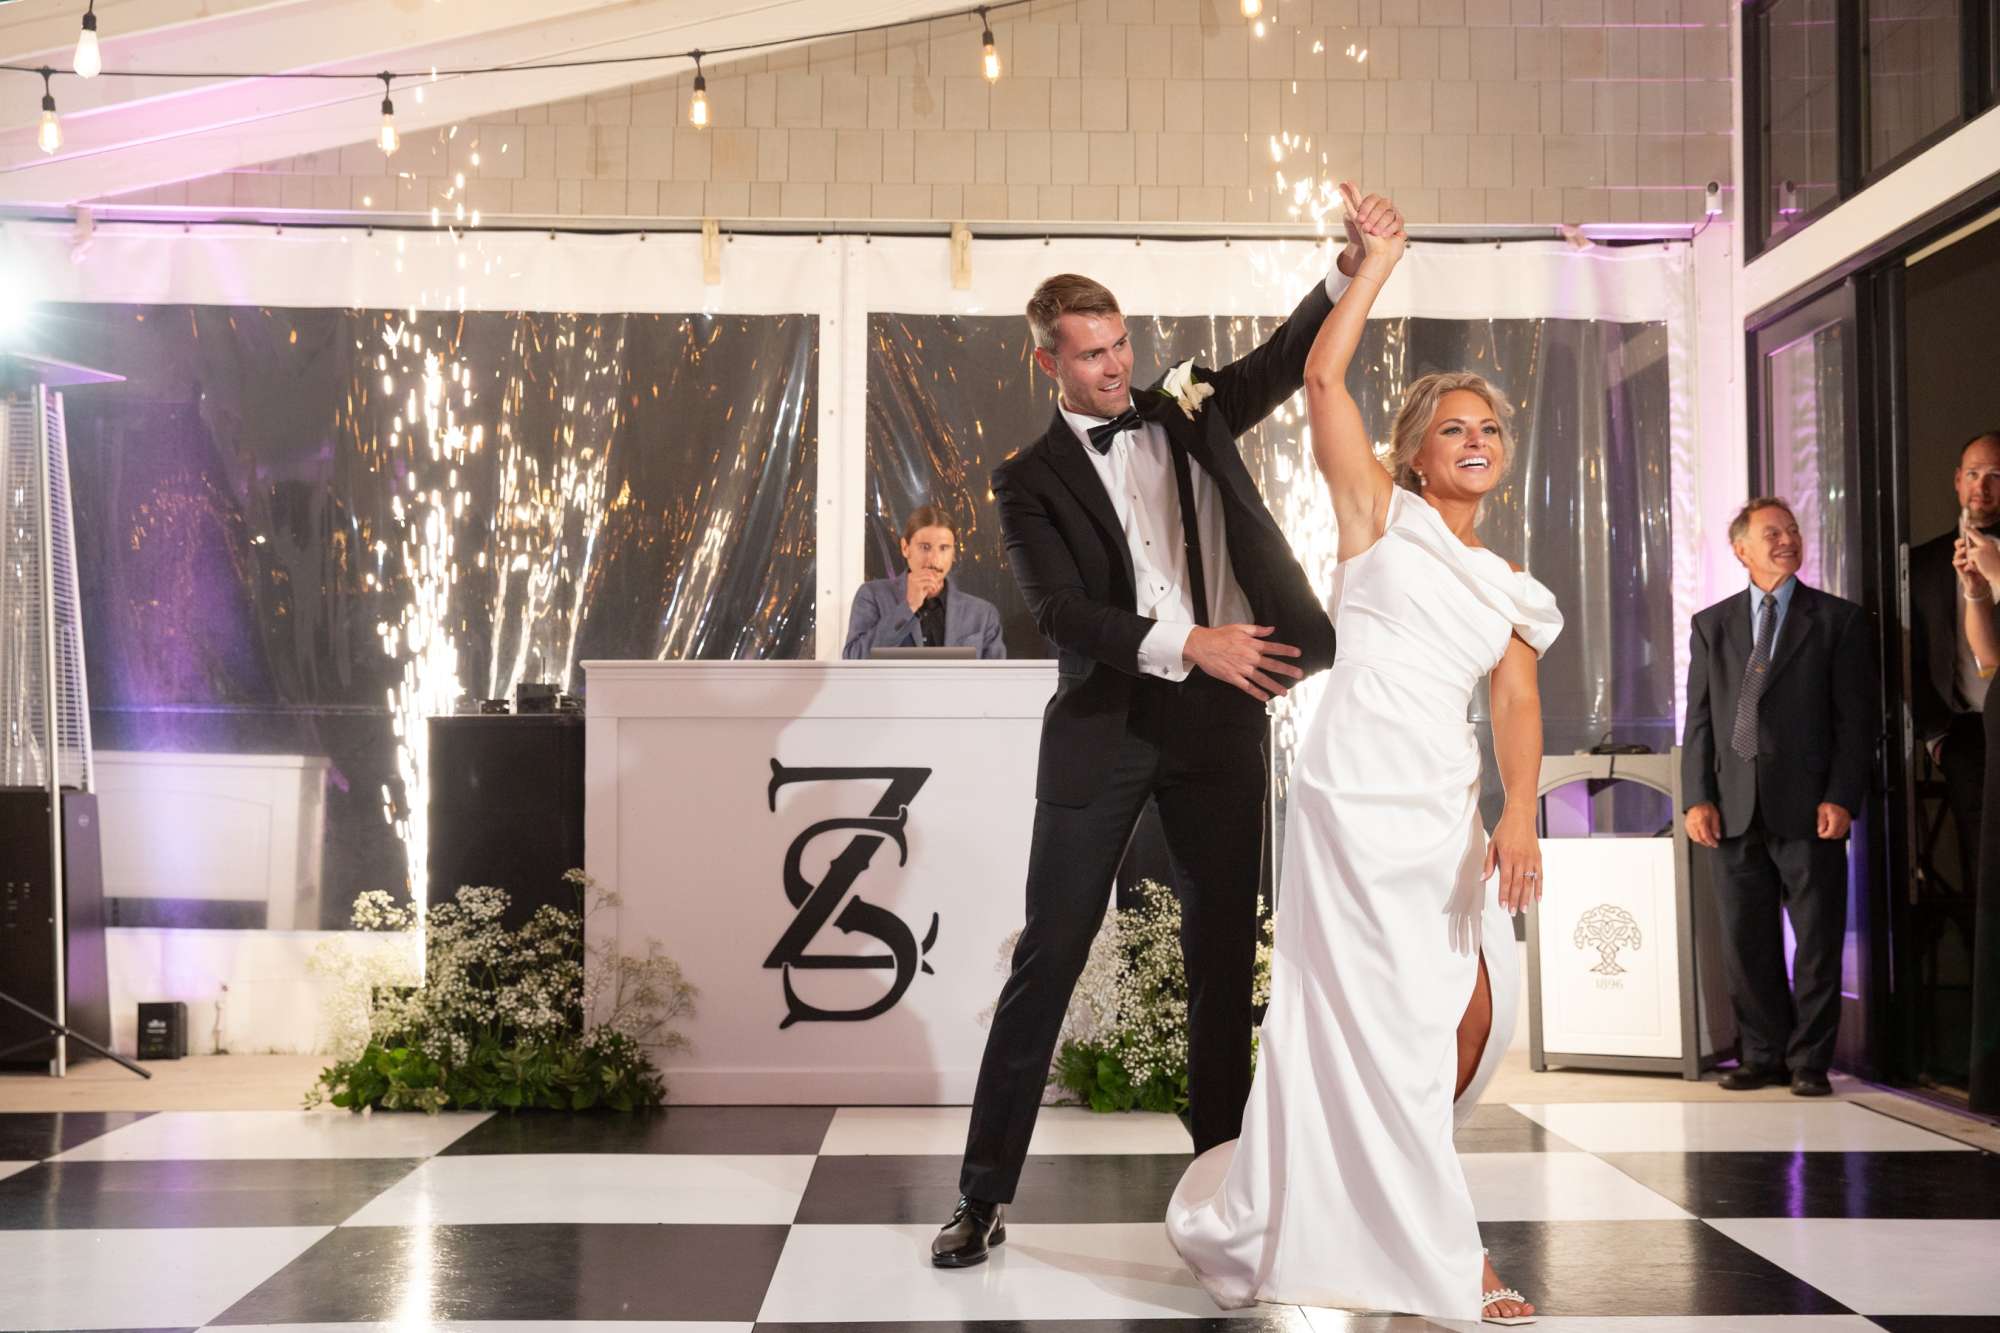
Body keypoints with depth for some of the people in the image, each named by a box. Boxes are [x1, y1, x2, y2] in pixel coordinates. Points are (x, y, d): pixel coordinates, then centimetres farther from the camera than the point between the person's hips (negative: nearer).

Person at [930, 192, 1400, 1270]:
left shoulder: (1188, 413, 12)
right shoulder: (1031, 480, 2)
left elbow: (1286, 358, 3)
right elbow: (1062, 614, -11)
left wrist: (1355, 263, -13)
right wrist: (1188, 646, -22)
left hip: (1218, 717, 3)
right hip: (1103, 726, -3)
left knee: (1223, 950, 8)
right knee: (1048, 958, -2)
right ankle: (984, 1194, 3)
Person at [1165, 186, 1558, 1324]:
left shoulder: (1508, 579, 17)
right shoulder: (1381, 513, 4)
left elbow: (1518, 697, 4)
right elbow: (1325, 375, -6)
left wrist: (1521, 813, -11)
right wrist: (1382, 259, -1)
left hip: (1449, 805, 7)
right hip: (1362, 789, -7)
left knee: (1473, 1017, 8)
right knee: (1386, 1020, -4)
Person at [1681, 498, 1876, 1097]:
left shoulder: (1839, 619, 4)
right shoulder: (1710, 625, 12)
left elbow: (1859, 716, 0)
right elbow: (1699, 718, 10)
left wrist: (1840, 798, -9)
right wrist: (1698, 797, -1)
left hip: (1809, 808, -3)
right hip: (1735, 809, 3)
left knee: (1817, 941, 1)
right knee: (1746, 941, 7)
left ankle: (1809, 1061, 11)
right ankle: (1762, 1054, 18)